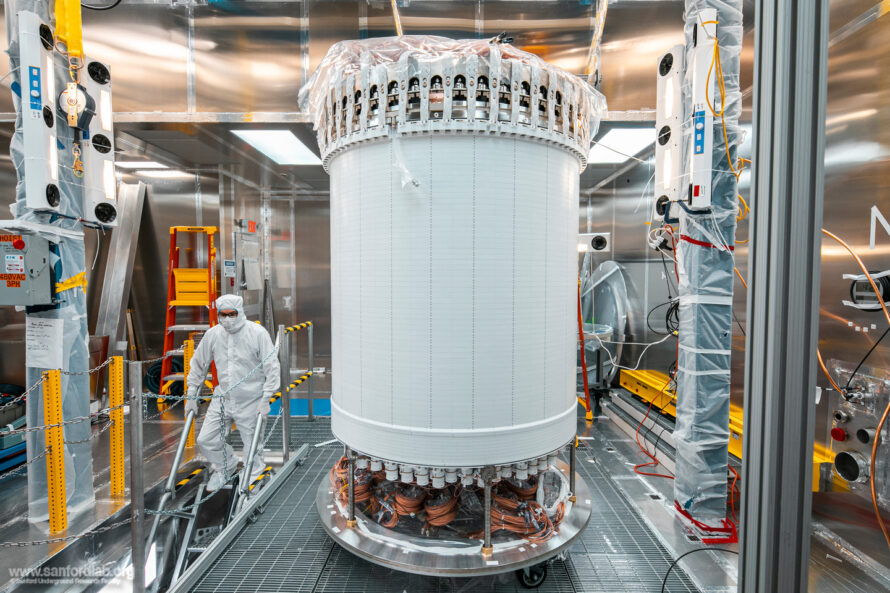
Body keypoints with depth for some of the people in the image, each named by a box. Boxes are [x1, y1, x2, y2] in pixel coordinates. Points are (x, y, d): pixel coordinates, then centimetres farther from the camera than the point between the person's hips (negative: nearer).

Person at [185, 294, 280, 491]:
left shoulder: (258, 333, -15)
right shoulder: (213, 334, -2)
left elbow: (272, 368, -12)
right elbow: (198, 364, 12)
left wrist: (265, 399, -15)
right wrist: (191, 396, 13)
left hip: (251, 401, -4)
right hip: (222, 399, 4)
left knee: (252, 446, 6)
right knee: (206, 440, 8)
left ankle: (253, 479, 33)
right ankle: (225, 466, 38)